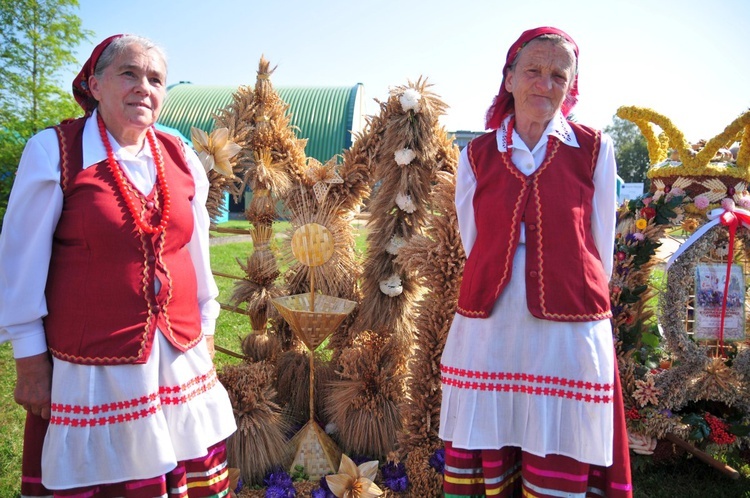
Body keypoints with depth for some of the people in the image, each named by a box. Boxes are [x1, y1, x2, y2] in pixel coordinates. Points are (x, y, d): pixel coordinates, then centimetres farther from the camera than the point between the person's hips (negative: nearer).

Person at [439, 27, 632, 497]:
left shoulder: (595, 150, 5)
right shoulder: (477, 155, 7)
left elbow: (601, 246, 8)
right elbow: (473, 245, 12)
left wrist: (579, 300, 8)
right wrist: (491, 296, 9)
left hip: (569, 330, -1)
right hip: (486, 329, 1)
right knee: (487, 458, 8)